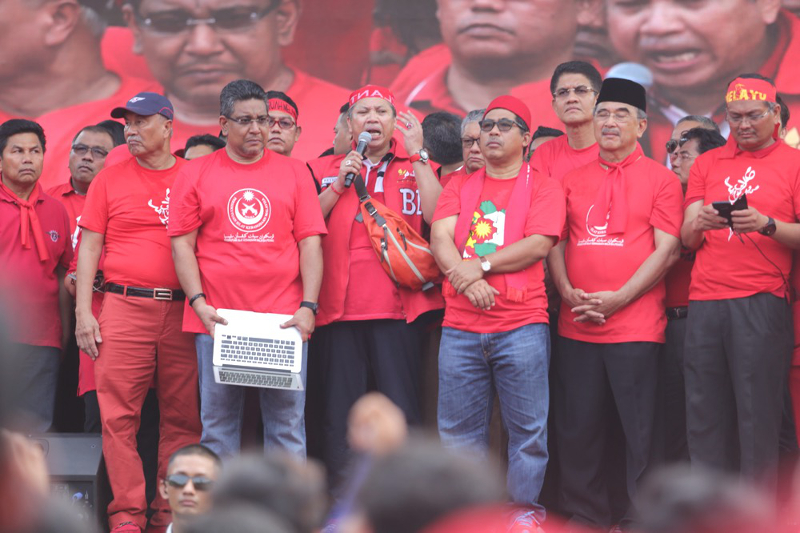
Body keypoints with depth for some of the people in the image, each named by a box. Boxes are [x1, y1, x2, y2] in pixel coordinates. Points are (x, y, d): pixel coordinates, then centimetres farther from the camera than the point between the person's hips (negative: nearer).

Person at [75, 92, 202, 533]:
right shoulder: (110, 180, 10)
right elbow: (90, 247, 9)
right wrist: (83, 311, 0)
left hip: (183, 311, 1)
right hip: (124, 305, -1)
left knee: (182, 414, -1)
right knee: (119, 413, -7)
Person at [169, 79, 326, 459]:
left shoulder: (294, 173, 11)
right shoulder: (195, 174, 9)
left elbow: (310, 243, 7)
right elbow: (182, 244, 5)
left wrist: (308, 307, -5)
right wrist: (199, 304, -7)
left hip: (284, 321, 0)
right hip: (217, 321, 0)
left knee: (287, 424, -1)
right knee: (218, 424, 2)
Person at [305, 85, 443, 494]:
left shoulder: (416, 166, 11)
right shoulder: (325, 170, 15)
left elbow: (438, 215, -7)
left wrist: (417, 154, -6)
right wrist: (339, 183, -3)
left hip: (398, 305, -1)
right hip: (338, 307, 1)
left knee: (401, 412, -4)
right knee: (339, 416, 2)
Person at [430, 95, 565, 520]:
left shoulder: (543, 188, 6)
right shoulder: (459, 187, 15)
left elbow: (538, 245, -8)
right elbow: (440, 238, 3)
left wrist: (481, 265, -13)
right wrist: (467, 280, -14)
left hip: (522, 328, -3)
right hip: (460, 326, 3)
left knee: (528, 430, -3)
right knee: (458, 432, 3)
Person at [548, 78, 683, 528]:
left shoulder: (660, 179, 2)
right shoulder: (574, 180, 14)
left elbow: (667, 250, -5)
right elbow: (557, 242, 15)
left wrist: (618, 299, -13)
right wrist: (567, 291, -3)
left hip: (635, 327, -4)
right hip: (577, 327, 4)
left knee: (640, 432, -3)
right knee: (577, 429, 7)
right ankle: (586, 517, 17)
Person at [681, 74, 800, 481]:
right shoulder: (707, 164, 17)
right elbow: (686, 238, 11)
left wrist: (767, 225, -18)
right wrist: (699, 223, -10)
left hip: (761, 303, -4)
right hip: (704, 302, 4)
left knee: (757, 414, -7)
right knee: (704, 413, 1)